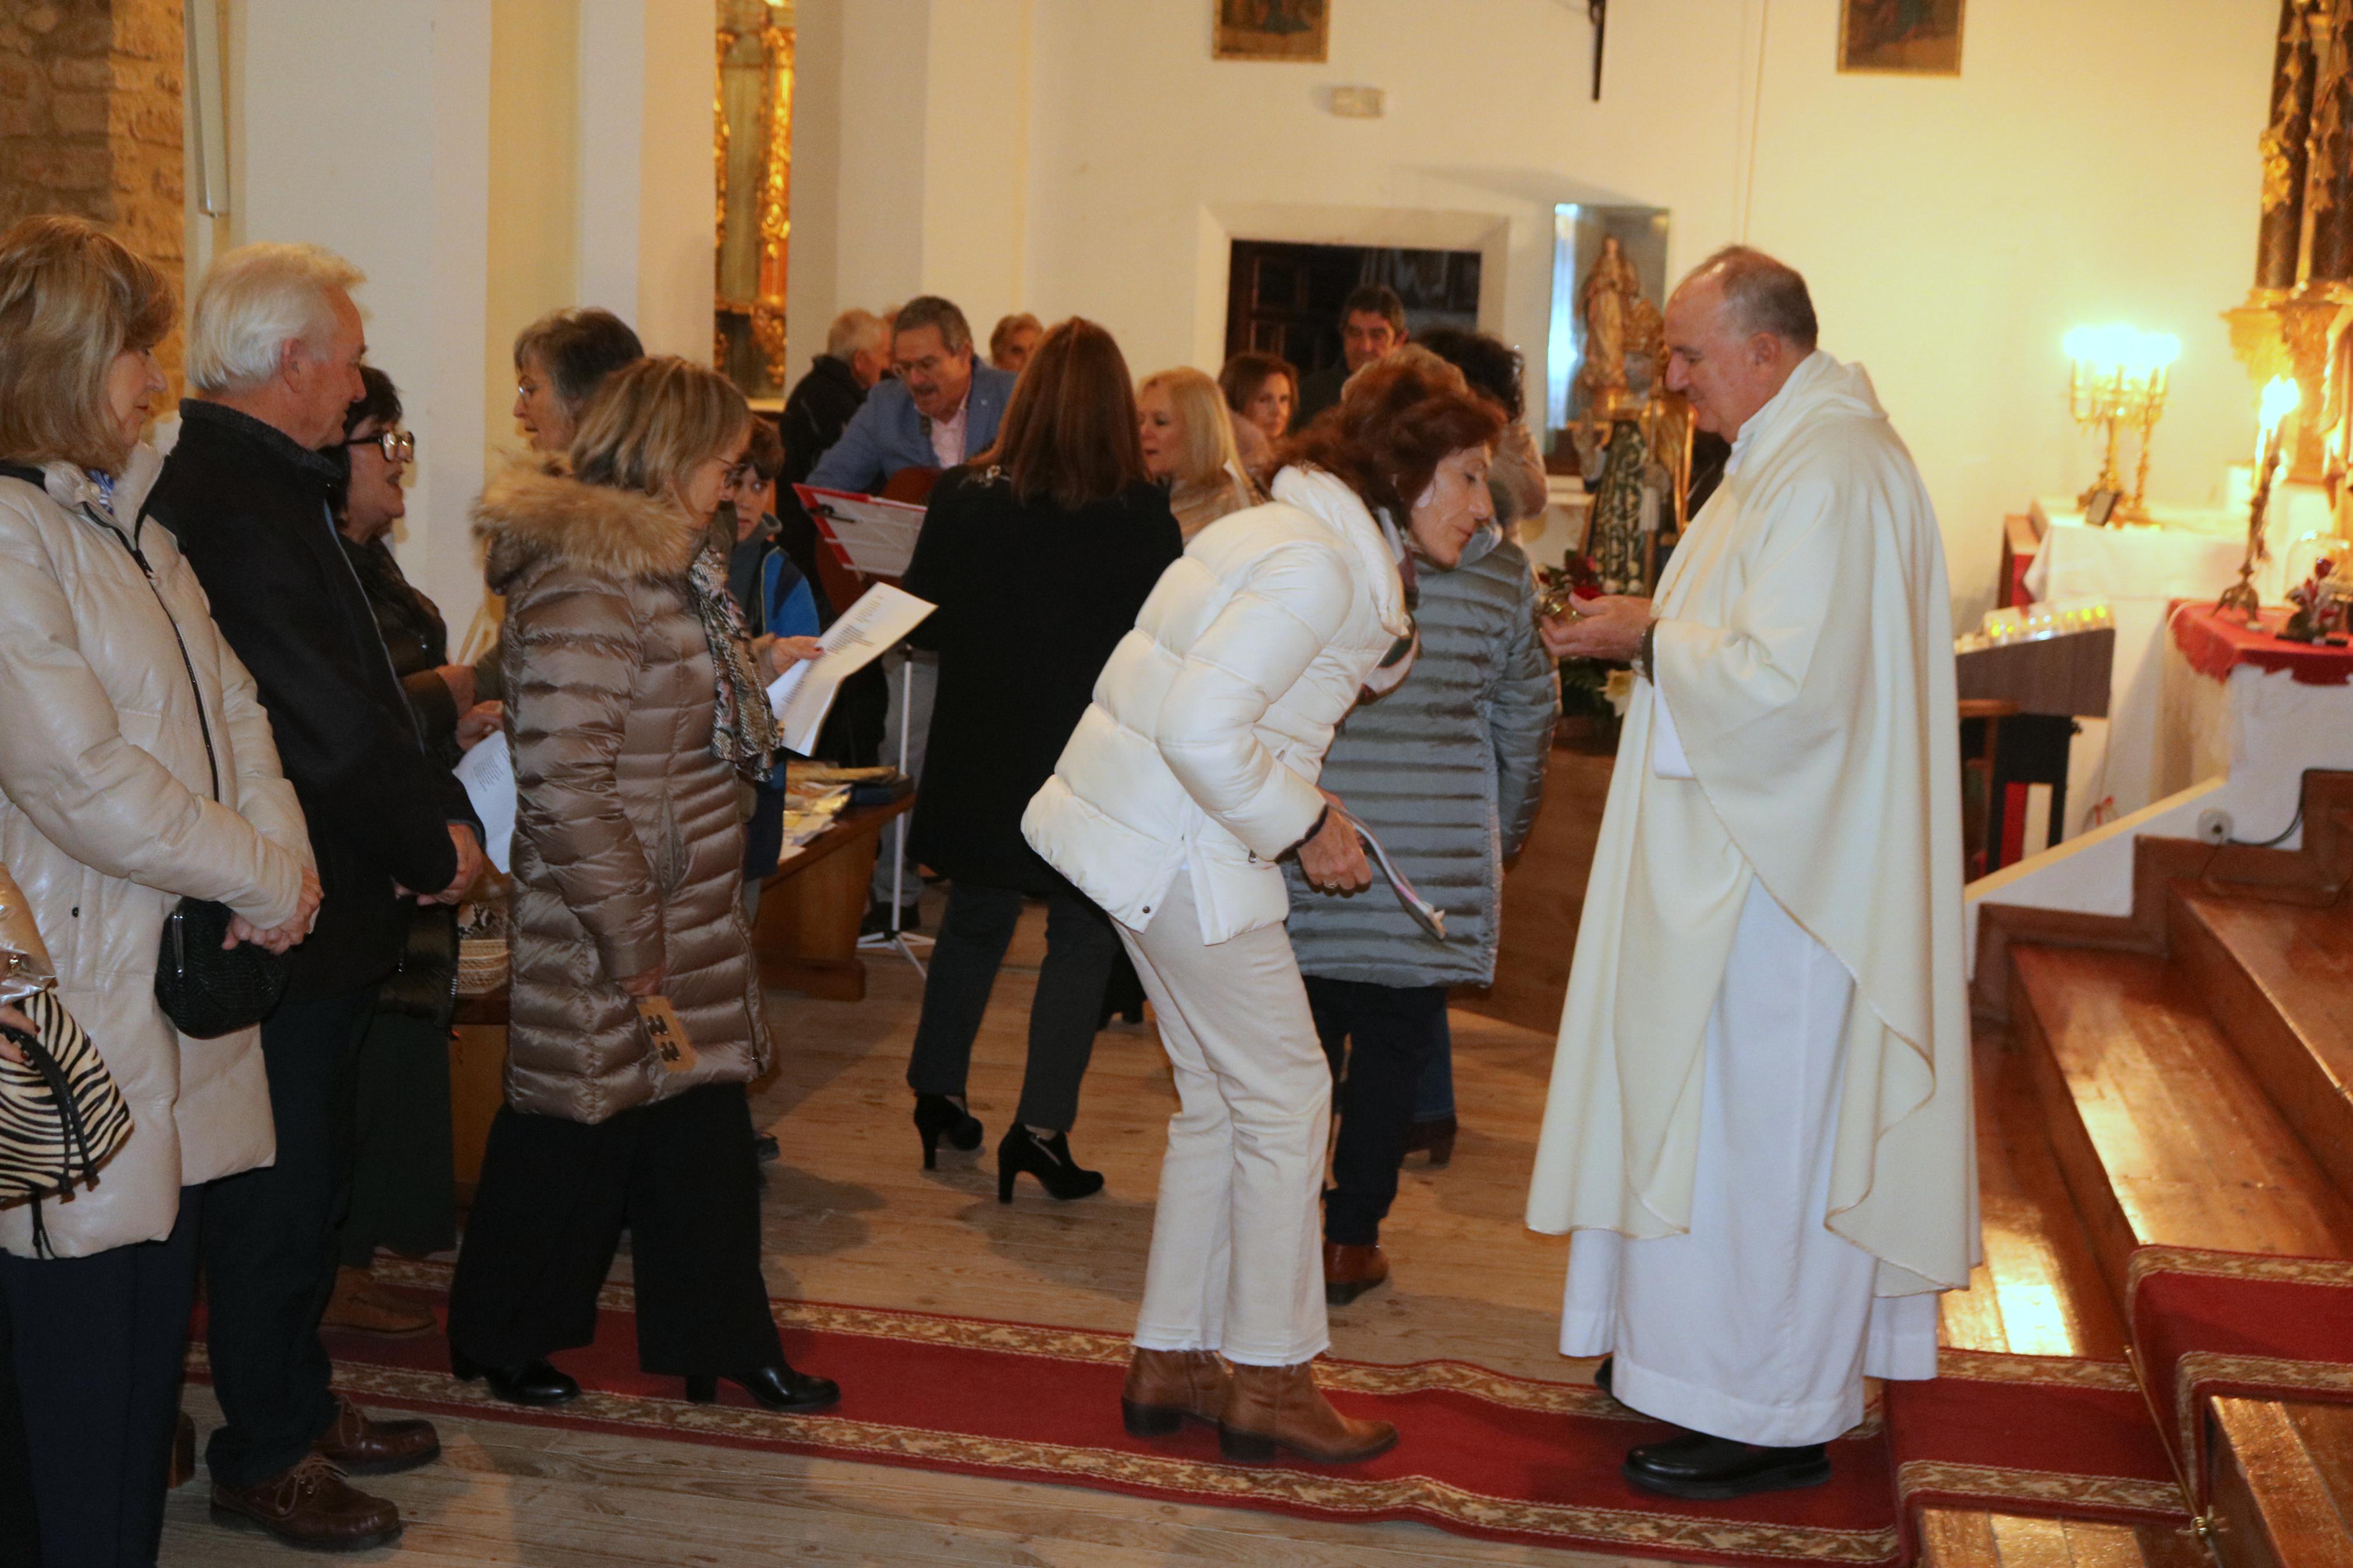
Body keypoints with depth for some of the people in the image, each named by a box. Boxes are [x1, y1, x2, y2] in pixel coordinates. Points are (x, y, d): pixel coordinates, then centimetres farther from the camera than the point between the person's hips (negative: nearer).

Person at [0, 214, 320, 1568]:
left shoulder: (126, 520, 15)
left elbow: (228, 704, 13)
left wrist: (281, 852, -4)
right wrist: (262, 880, -10)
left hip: (181, 981, 9)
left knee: (157, 1304, 16)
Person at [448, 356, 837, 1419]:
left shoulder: (658, 562, 12)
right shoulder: (582, 584, -21)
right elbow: (566, 783, -24)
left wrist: (755, 671, 12)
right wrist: (633, 939, -21)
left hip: (688, 921, 9)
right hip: (607, 940, -9)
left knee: (705, 1132, 14)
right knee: (576, 1133, 7)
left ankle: (724, 1347, 25)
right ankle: (499, 1340, 28)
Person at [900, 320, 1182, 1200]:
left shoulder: (964, 497, -7)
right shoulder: (1141, 515, -14)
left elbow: (922, 623, 0)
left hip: (981, 751, 3)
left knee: (974, 920, 19)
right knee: (1082, 936, 9)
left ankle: (936, 1093, 28)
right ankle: (1041, 1126, 6)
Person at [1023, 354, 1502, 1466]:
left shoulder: (1292, 529, 14)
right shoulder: (1317, 562, -19)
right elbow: (1203, 728, -28)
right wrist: (1303, 823, -17)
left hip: (1147, 833, 11)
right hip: (1181, 855, -11)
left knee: (1219, 1102, 16)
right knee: (1286, 1099, -1)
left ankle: (1170, 1360, 24)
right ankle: (1269, 1384, 10)